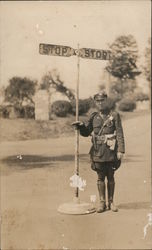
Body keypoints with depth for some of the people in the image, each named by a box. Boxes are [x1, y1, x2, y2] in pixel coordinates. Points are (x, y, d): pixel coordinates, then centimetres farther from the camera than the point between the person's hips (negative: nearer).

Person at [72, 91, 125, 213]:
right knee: (100, 177, 6)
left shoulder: (115, 115, -1)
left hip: (111, 150, -2)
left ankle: (111, 202, 18)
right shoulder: (94, 116, 8)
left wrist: (121, 150, -11)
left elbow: (120, 134, -4)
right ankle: (102, 202, 14)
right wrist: (81, 125, -10)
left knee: (110, 177, 7)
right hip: (98, 151, 2)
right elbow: (86, 132, 12)